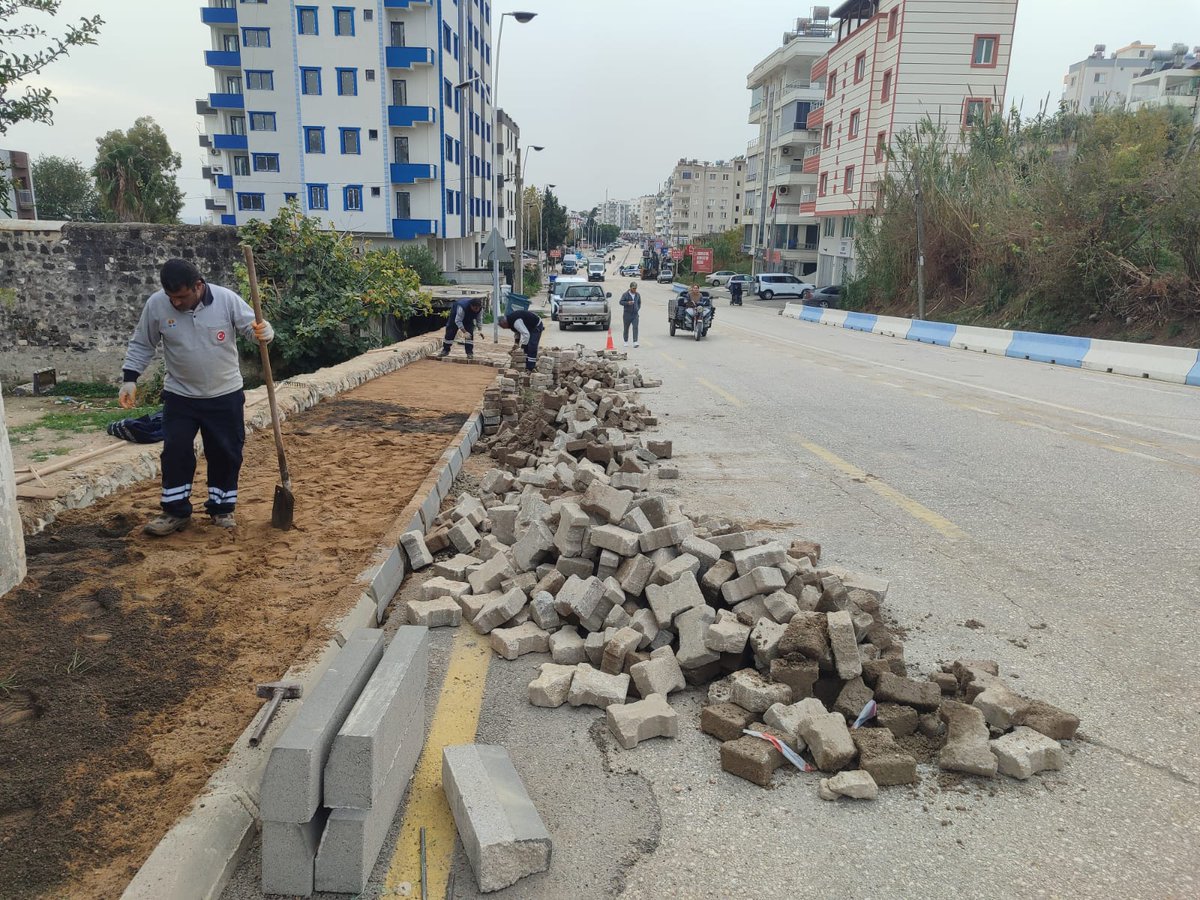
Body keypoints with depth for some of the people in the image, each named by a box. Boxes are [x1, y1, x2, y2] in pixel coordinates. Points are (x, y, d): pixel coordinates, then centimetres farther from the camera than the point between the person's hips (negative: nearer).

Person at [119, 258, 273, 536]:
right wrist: (130, 379, -6)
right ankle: (176, 511, 14)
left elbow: (254, 328, -9)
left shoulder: (226, 299, -15)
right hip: (179, 396, 1)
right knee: (175, 452, 1)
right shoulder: (156, 304, -10)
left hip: (225, 395, -1)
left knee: (226, 453, 7)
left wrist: (263, 332, -34)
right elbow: (141, 345, 2)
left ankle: (222, 508, 23)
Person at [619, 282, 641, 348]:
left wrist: (638, 308, 9)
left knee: (635, 327, -12)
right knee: (626, 328, 7)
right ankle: (625, 341, 23)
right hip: (627, 314, -2)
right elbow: (621, 302, -9)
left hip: (635, 314, 2)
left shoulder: (638, 295, 10)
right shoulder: (625, 294, -3)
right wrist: (627, 303, -24)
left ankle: (635, 342, -16)